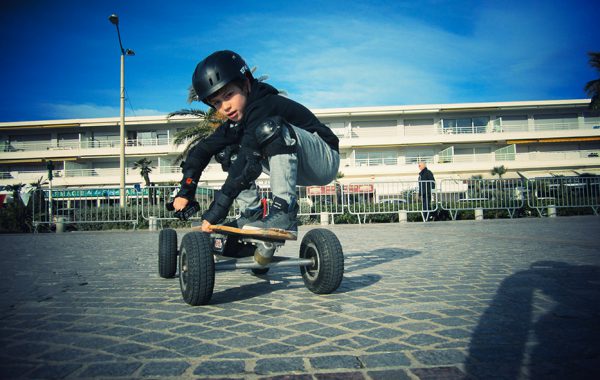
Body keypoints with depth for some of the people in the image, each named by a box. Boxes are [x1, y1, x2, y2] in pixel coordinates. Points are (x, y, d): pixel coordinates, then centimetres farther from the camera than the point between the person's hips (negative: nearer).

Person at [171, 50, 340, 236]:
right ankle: (252, 215, 1)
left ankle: (284, 214, -32)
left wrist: (218, 208, -36)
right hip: (298, 169, 8)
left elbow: (249, 160, -35)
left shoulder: (263, 107, -25)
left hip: (325, 160, -8)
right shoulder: (236, 121, 3)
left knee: (271, 128, -35)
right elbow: (202, 150, 3)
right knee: (227, 151, 3)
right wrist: (185, 192, -8)